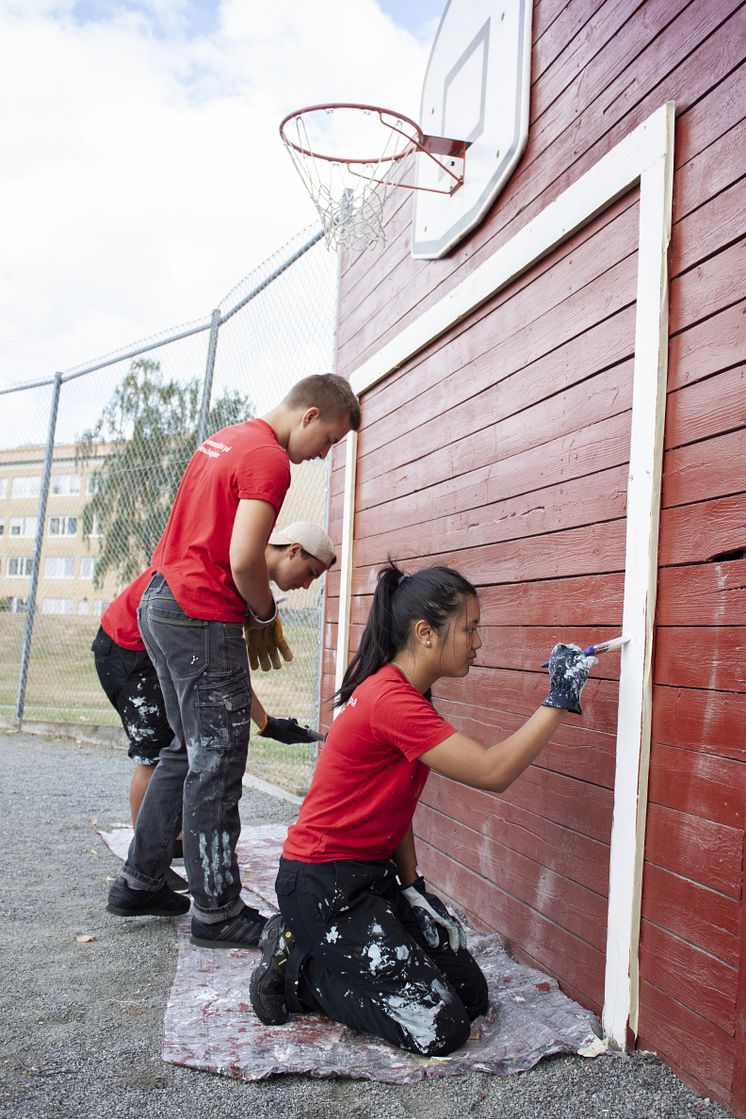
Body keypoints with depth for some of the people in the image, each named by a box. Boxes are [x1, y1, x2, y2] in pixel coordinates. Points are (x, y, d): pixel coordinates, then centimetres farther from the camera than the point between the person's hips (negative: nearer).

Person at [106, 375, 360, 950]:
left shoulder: (225, 439, 16)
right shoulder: (269, 459, -14)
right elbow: (243, 561, -22)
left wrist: (252, 606, 16)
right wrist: (267, 612, -3)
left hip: (160, 601, 10)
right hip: (203, 618, -10)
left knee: (188, 751, 18)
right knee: (216, 765, -2)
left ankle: (138, 883, 26)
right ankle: (216, 912, 8)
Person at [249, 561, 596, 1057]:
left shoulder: (406, 694, 7)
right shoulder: (390, 700, -25)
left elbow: (396, 807, 9)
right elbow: (493, 771, -26)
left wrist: (413, 887, 3)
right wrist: (560, 700, -21)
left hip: (373, 874, 10)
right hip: (321, 885, -10)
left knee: (472, 995, 7)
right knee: (440, 1029, -11)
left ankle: (326, 954, 15)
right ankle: (298, 967, 2)